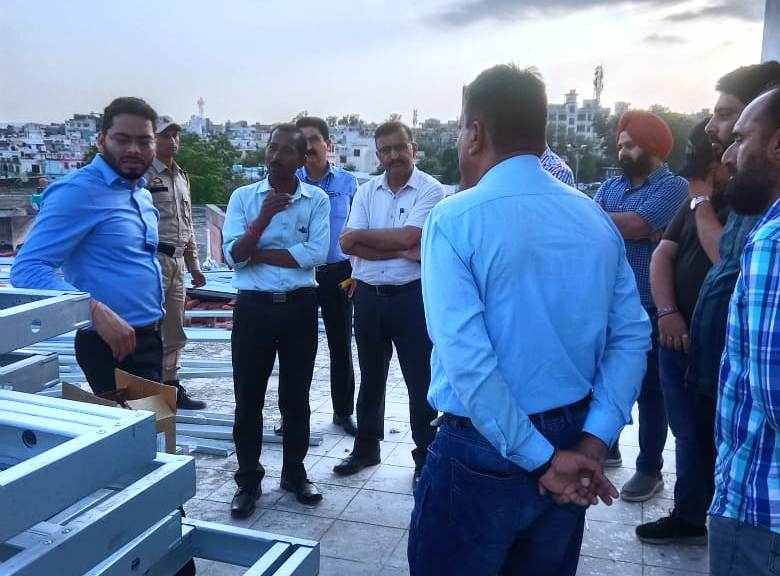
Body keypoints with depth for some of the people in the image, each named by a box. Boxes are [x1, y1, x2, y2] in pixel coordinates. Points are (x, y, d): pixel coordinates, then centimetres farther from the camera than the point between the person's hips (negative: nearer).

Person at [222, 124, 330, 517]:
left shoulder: (317, 200, 1)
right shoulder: (243, 197, 2)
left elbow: (316, 254, -13)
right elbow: (232, 255, -8)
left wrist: (256, 253, -10)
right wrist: (265, 216, -18)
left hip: (300, 307, 0)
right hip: (254, 307, 0)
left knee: (296, 397, 13)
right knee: (248, 398, 6)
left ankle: (294, 473, 30)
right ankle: (248, 481, 22)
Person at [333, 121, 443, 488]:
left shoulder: (430, 190, -6)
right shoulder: (366, 191, 7)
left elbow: (409, 237, -21)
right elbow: (349, 245, -5)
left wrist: (362, 236, -9)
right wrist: (399, 250, -16)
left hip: (411, 296, -4)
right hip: (368, 295, 5)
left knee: (420, 380, 5)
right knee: (371, 376, 18)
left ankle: (425, 457, 20)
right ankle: (366, 448, 34)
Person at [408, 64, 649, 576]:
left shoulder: (454, 219, -16)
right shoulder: (596, 218, 2)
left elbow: (466, 359, -23)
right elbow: (632, 336, 0)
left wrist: (541, 459, -15)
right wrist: (593, 442, -5)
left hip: (482, 449, -5)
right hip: (574, 441, 6)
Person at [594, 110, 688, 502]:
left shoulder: (673, 187, -9)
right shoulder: (611, 185, 10)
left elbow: (635, 224, -23)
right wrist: (632, 232, -17)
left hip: (648, 309, -6)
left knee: (649, 390, 6)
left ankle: (649, 470, 19)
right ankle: (606, 448, 37)